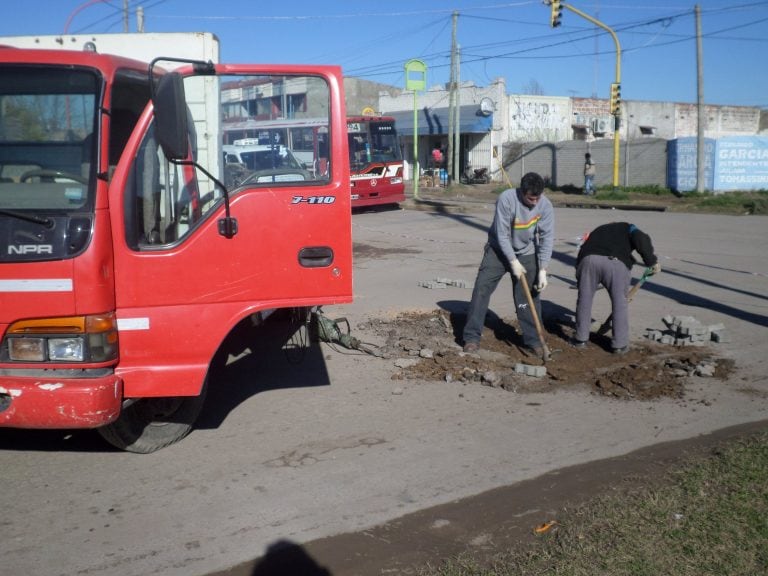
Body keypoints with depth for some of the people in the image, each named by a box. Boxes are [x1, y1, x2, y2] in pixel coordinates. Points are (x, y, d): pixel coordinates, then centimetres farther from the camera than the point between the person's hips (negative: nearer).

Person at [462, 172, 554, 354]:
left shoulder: (545, 205, -16)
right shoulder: (506, 199, -26)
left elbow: (547, 238, -13)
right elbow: (501, 234, -22)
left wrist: (542, 270, -18)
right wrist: (513, 261, -20)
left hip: (526, 253, 2)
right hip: (499, 250, -2)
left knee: (529, 295, 0)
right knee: (481, 289, -8)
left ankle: (533, 339, 11)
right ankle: (472, 337, -2)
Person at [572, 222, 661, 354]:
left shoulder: (597, 231, 40)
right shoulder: (627, 228, 29)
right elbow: (641, 239, 5)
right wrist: (652, 261, 7)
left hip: (589, 259, 3)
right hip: (617, 263, -3)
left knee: (584, 300, 18)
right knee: (620, 303, 12)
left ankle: (581, 338, 28)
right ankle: (619, 344, 17)